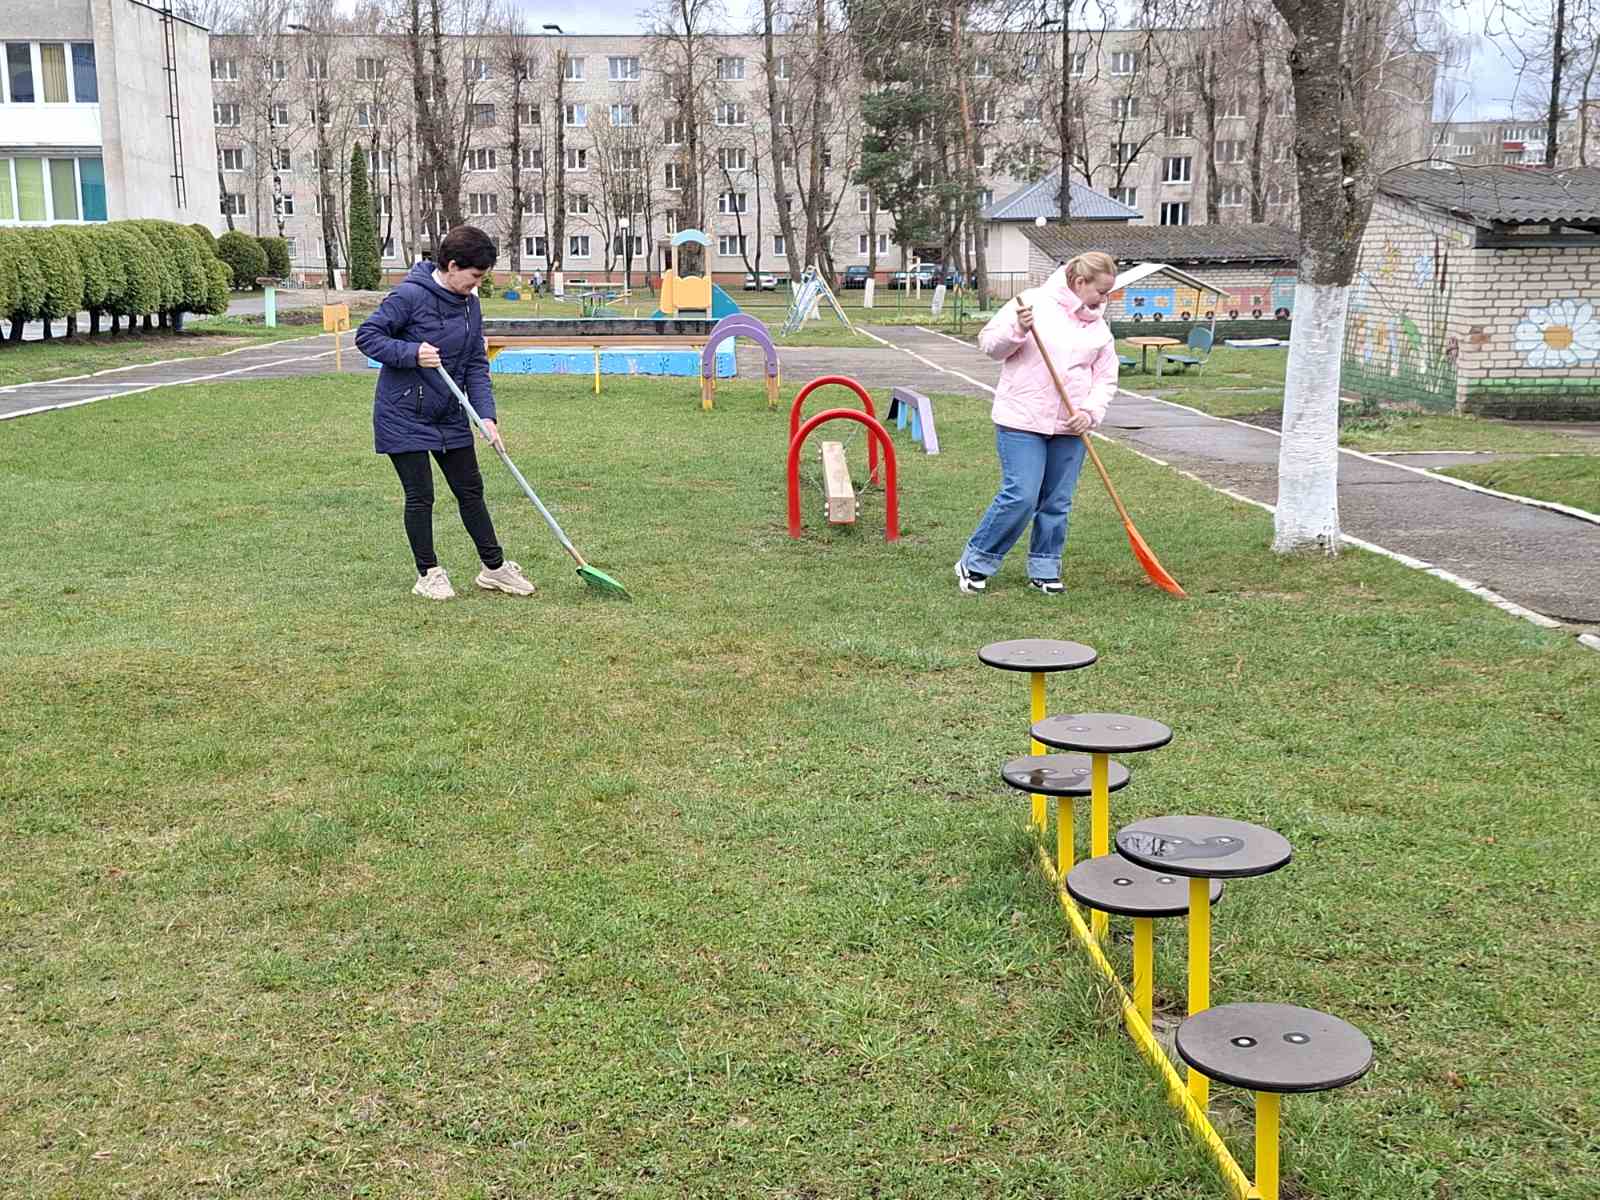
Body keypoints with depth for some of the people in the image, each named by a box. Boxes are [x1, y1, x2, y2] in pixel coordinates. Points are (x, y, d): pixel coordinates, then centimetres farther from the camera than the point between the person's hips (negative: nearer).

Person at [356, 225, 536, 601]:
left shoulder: (470, 305, 3)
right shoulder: (410, 295, -18)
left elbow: (476, 365, 4)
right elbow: (366, 335, -15)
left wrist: (486, 415, -8)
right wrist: (412, 353, -28)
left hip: (450, 416, 7)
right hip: (404, 417, -7)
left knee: (470, 489, 12)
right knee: (420, 496, 0)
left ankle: (494, 566, 23)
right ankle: (428, 574, 16)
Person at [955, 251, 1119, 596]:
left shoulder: (1099, 326, 11)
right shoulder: (1034, 303, -5)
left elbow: (1106, 379, 13)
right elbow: (989, 344, -5)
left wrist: (1090, 413, -4)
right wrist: (1017, 330, -23)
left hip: (1069, 427, 6)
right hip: (1022, 422, -6)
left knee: (1058, 502, 8)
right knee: (1021, 496, -11)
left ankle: (1044, 570, 22)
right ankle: (974, 563, 5)